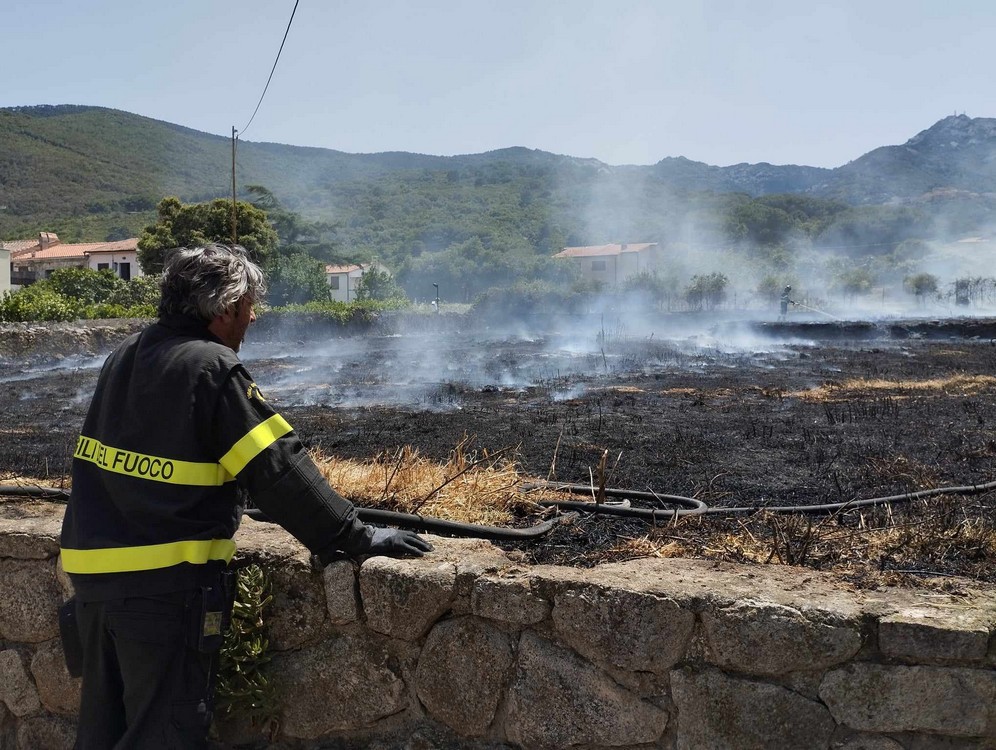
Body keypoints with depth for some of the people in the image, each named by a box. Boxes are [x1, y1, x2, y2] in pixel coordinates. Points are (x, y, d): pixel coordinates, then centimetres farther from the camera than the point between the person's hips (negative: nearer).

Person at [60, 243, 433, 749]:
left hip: (90, 567, 8)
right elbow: (278, 471, -18)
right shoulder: (213, 369, -15)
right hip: (164, 580, -8)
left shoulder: (127, 355, 9)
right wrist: (358, 539, -12)